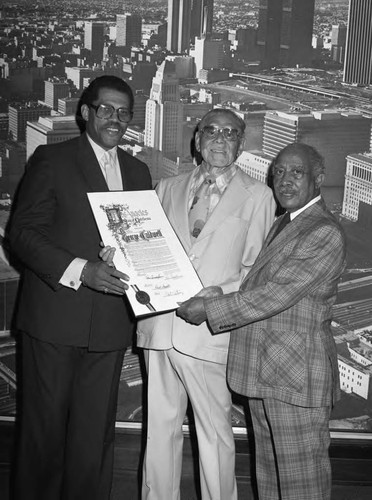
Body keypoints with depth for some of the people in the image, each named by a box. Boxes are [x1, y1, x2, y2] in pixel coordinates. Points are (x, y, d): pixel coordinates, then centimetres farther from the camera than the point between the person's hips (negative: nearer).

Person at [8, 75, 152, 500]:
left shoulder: (137, 172, 15)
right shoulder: (51, 159, -1)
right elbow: (22, 232, -7)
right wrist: (80, 270, -20)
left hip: (110, 322, 4)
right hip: (54, 317, -4)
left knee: (95, 432, 10)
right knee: (44, 426, 6)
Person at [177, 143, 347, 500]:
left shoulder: (325, 234, -15)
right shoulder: (282, 225, 17)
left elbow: (274, 296, -21)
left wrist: (208, 309, -15)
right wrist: (210, 300, 10)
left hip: (296, 378, -9)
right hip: (264, 376, 9)